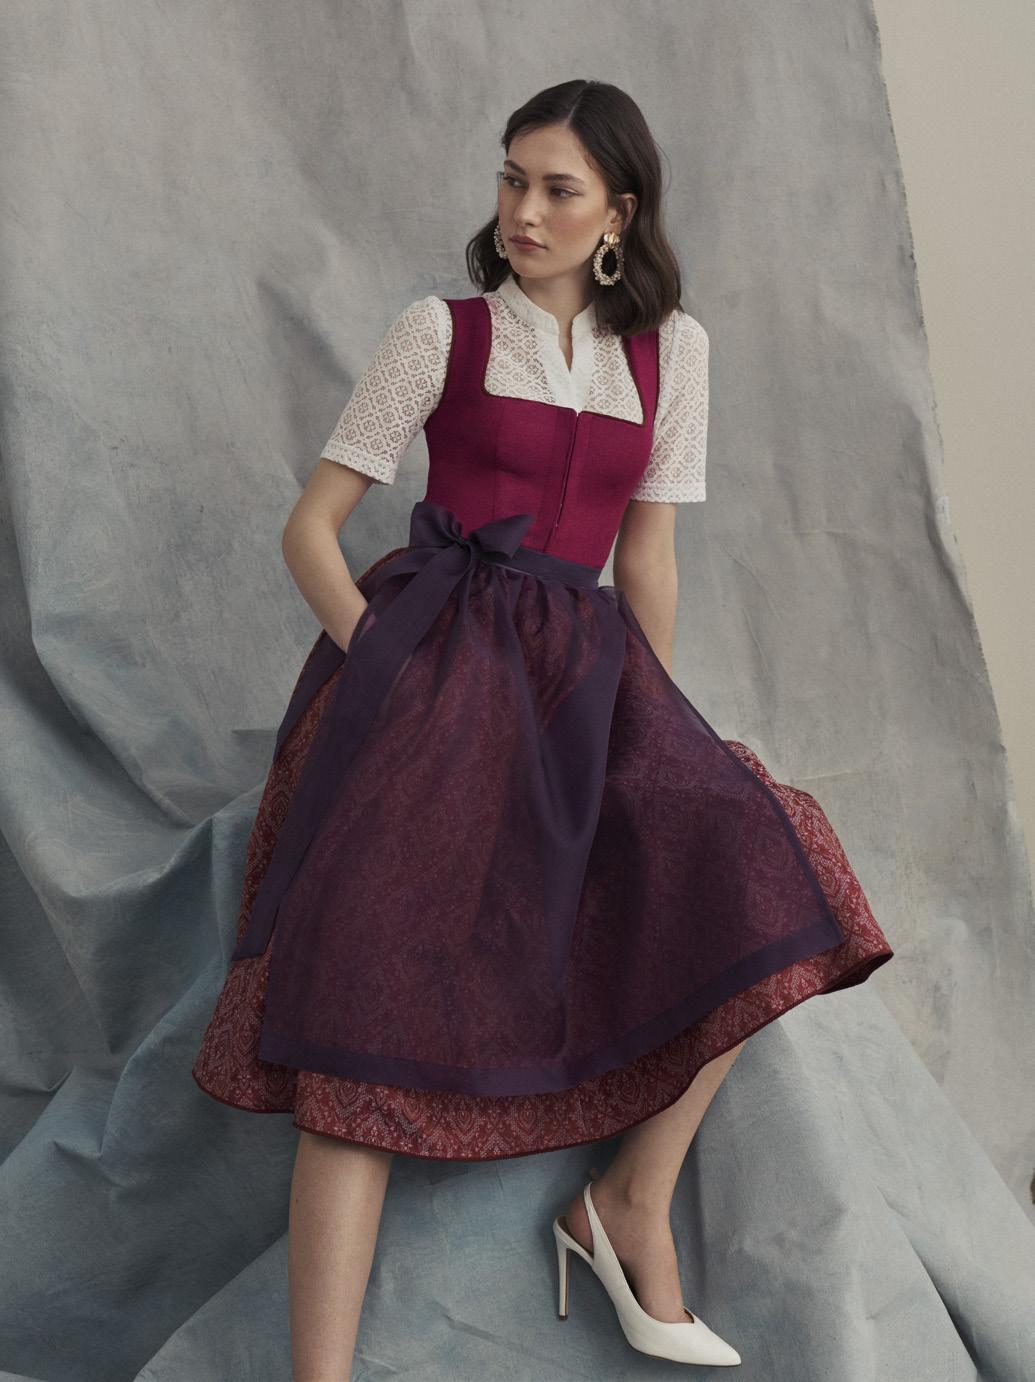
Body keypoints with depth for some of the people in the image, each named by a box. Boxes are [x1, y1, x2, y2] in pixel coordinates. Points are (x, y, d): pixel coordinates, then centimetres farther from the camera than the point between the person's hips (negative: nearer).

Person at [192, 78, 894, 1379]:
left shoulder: (671, 348, 13)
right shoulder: (440, 331, 5)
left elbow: (647, 558, 15)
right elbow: (310, 526, 4)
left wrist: (649, 726, 10)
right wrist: (391, 672, -8)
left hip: (578, 663, 4)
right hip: (430, 650, -3)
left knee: (745, 870, -20)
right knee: (378, 982, -21)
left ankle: (633, 1202, -3)